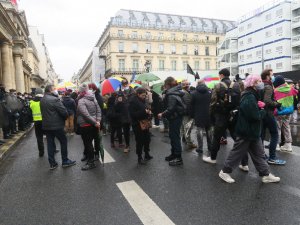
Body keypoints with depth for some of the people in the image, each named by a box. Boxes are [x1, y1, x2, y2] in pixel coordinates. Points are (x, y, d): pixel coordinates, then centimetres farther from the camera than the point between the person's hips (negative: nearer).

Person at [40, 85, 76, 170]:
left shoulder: (42, 100, 9)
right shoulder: (55, 99, -17)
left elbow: (43, 112, 14)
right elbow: (64, 111, -18)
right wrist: (65, 118, 1)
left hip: (46, 125, 8)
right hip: (56, 125, -7)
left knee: (50, 143, 10)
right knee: (63, 141, 7)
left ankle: (52, 163, 17)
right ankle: (65, 161, 14)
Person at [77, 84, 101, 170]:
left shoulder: (81, 101, -15)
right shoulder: (93, 98, 8)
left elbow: (86, 114, -23)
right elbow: (99, 110, 4)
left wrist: (95, 123, -18)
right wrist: (97, 121, -3)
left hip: (85, 125, -7)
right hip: (93, 124, 8)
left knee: (88, 143, 0)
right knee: (90, 142, 19)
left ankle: (91, 162, 7)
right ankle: (88, 156, 34)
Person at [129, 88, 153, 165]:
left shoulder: (143, 100, 10)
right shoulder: (133, 101, -13)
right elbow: (133, 114, -21)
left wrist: (149, 112, -2)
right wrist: (144, 112, -27)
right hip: (137, 124, -7)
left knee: (147, 139, 13)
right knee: (140, 141, 0)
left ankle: (147, 155, 30)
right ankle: (139, 157, 14)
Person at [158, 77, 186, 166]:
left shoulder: (171, 95, -20)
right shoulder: (174, 92, 11)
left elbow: (170, 109, -25)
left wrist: (162, 114, -15)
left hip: (175, 118, -10)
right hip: (175, 117, 10)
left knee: (175, 136, -3)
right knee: (172, 135, 18)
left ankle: (178, 158, 5)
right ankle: (174, 154, 31)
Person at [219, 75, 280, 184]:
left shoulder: (253, 95, 11)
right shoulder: (249, 98, -22)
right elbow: (256, 116, -27)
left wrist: (260, 107, -6)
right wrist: (262, 111, -7)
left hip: (253, 132, 10)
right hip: (246, 132, -10)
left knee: (259, 154, 15)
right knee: (237, 152, 2)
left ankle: (266, 175, 26)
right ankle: (225, 172, 17)